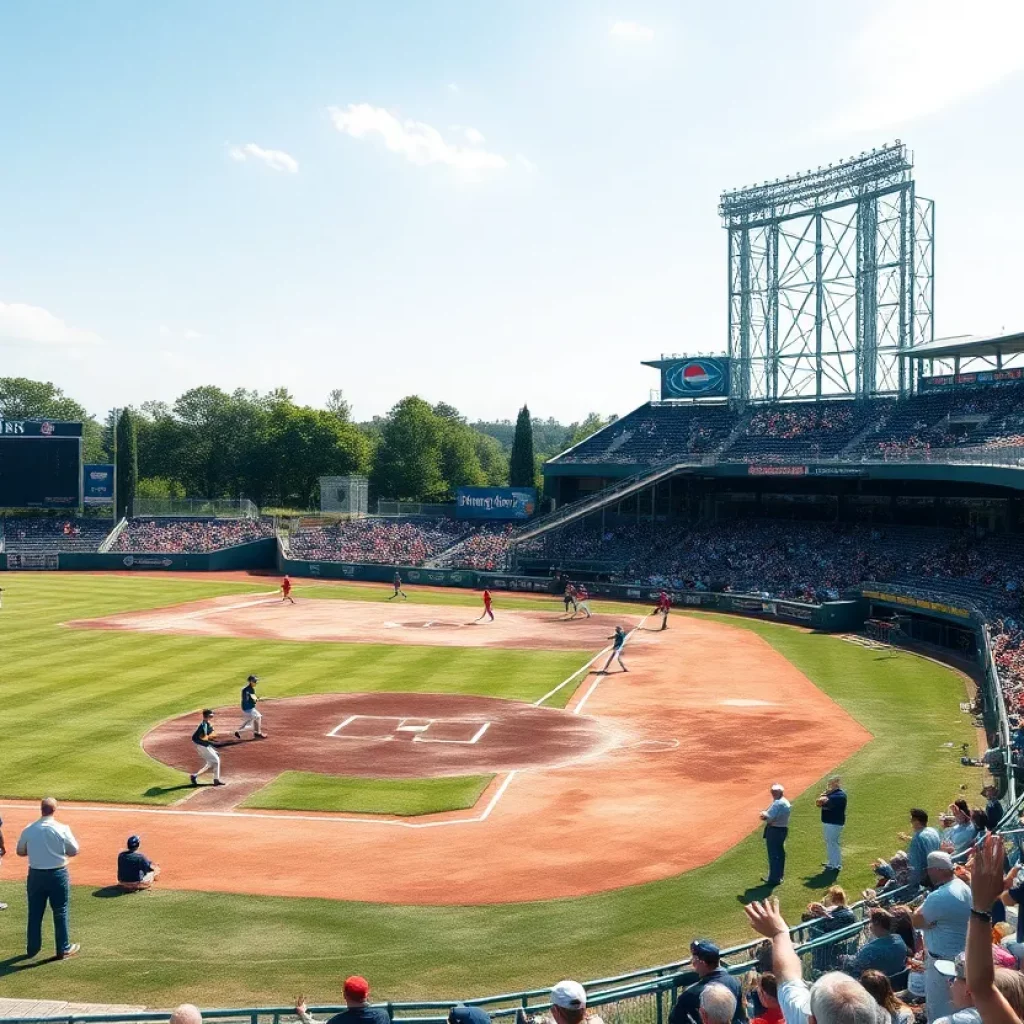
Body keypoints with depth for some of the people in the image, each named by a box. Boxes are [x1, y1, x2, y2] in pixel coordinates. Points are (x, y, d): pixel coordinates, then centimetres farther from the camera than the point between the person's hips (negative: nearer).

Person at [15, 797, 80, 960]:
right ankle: (63, 949, 14)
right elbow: (74, 851, -6)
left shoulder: (29, 829, -5)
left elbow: (20, 852, 7)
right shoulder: (62, 829, -13)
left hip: (35, 875, 3)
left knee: (34, 913, 15)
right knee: (60, 912, 8)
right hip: (57, 875, -3)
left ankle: (33, 948, 24)